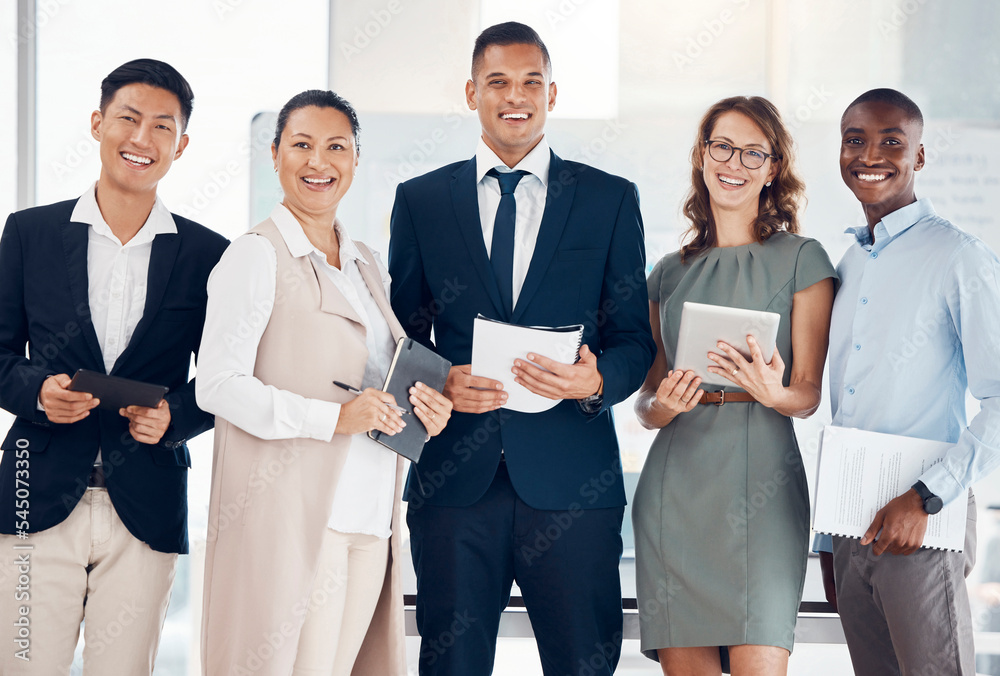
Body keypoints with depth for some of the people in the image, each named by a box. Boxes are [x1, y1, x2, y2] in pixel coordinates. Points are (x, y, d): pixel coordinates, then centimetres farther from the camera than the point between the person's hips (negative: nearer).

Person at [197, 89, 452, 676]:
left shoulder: (368, 265, 19)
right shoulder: (257, 255, -3)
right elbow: (219, 386, -11)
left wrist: (423, 407, 4)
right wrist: (334, 417, -20)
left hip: (367, 515, 7)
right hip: (290, 514, -7)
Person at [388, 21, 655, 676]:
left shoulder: (611, 199, 9)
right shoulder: (420, 200, 11)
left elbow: (636, 337, 8)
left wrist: (597, 381, -14)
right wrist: (439, 383, -10)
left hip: (570, 477, -1)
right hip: (454, 475, 1)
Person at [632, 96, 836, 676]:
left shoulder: (802, 260, 7)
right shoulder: (670, 273, 18)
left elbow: (809, 394, 3)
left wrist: (773, 392, -20)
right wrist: (663, 405, -7)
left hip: (762, 481, -3)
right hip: (675, 485, 3)